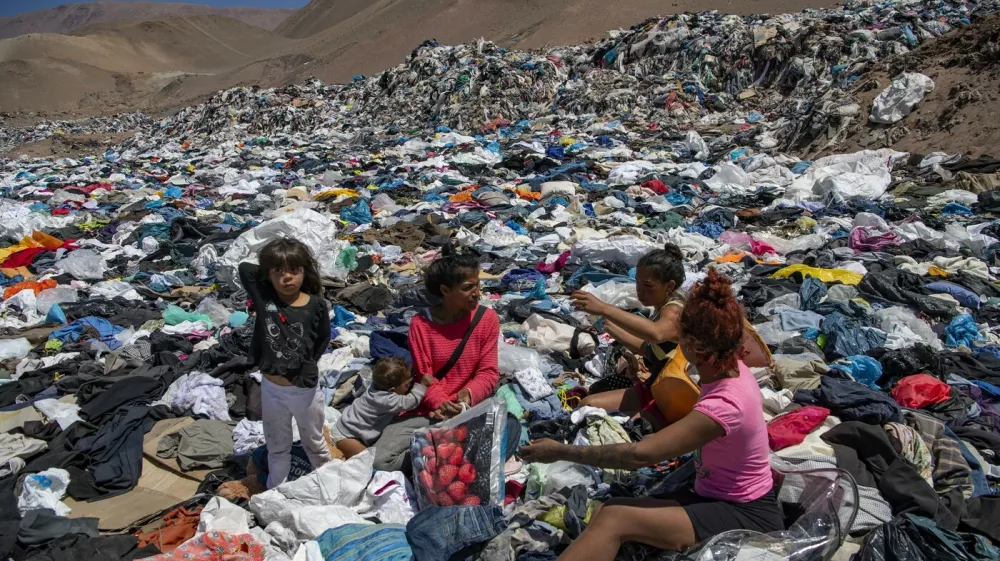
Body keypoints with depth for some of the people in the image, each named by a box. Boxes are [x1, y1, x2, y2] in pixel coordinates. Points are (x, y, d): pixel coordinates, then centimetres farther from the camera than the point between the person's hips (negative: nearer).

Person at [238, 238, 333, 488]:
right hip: (271, 388, 2)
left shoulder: (316, 305, -13)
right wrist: (269, 272, -5)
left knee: (314, 442, 21)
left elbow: (323, 338, 0)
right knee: (277, 446, 23)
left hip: (305, 389, -2)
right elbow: (244, 268, -8)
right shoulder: (263, 297, -11)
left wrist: (308, 364, -6)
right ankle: (275, 490, 43)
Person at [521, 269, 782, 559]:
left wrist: (561, 451, -21)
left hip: (747, 516, -8)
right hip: (719, 499, 9)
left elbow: (640, 455, -27)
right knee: (607, 511, -11)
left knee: (616, 520, -27)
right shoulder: (734, 369, -2)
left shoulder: (724, 404, -27)